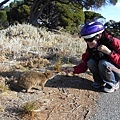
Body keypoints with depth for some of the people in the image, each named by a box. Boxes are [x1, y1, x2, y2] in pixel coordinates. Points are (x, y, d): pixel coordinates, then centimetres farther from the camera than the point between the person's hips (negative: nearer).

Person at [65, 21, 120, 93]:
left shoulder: (114, 43, -25)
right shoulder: (90, 48, -9)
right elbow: (84, 65, -5)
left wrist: (109, 52, -37)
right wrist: (74, 69, -21)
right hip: (105, 73, 5)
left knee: (103, 63, -31)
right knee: (90, 62, -19)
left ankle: (113, 84, -7)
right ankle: (100, 82, 2)